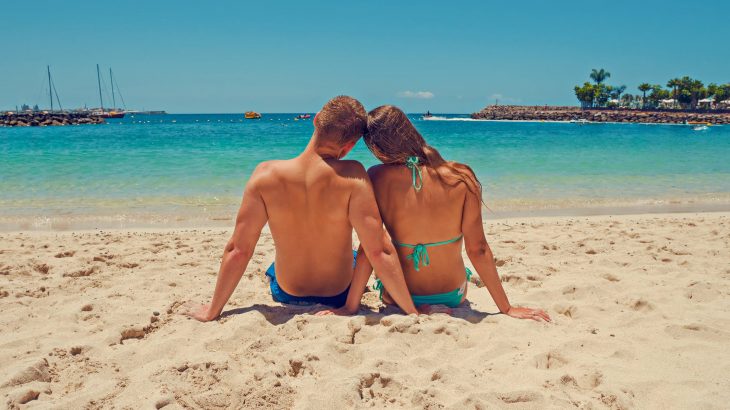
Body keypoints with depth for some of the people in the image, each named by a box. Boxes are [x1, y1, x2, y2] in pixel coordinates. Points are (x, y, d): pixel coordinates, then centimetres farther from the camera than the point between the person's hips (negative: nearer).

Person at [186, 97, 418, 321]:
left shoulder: (266, 175, -23)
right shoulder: (352, 176, -29)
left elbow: (238, 251, -20)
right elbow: (378, 252, -31)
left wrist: (212, 311, -8)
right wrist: (412, 312, -21)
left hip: (287, 295, 1)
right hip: (340, 296, -1)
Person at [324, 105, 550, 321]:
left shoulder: (377, 178, -20)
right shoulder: (461, 177, -19)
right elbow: (478, 249, -15)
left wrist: (350, 306, -6)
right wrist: (506, 308, -4)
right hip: (453, 295, 3)